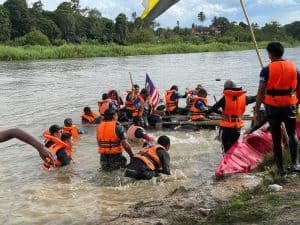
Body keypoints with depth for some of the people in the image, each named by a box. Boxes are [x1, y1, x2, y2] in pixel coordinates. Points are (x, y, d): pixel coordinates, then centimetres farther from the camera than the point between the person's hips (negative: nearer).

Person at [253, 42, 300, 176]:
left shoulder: (267, 70, -9)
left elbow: (261, 92, -12)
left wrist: (256, 111, -8)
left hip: (273, 106, -2)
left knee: (276, 138, 8)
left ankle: (280, 168, 13)